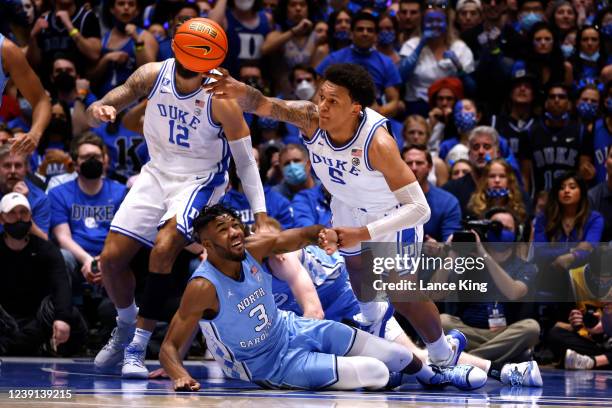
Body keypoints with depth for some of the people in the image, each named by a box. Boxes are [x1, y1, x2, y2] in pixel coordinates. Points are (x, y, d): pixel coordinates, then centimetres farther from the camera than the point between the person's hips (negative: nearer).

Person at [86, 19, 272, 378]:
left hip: (200, 180, -5)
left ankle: (138, 349, -18)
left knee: (164, 248, -28)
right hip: (157, 173, 5)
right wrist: (98, 112, -30)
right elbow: (101, 111, -4)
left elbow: (245, 161, -13)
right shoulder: (152, 75, -12)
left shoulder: (221, 101, -22)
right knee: (111, 258, 1)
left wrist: (261, 217, -18)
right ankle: (126, 328, 31)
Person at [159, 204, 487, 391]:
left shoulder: (252, 249, -14)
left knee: (395, 357, 1)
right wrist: (180, 376, -45)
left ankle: (436, 375, 35)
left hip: (289, 328, 5)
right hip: (271, 366, -5)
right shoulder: (204, 287, -29)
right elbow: (169, 347, -26)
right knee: (376, 374, -14)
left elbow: (300, 237, 1)